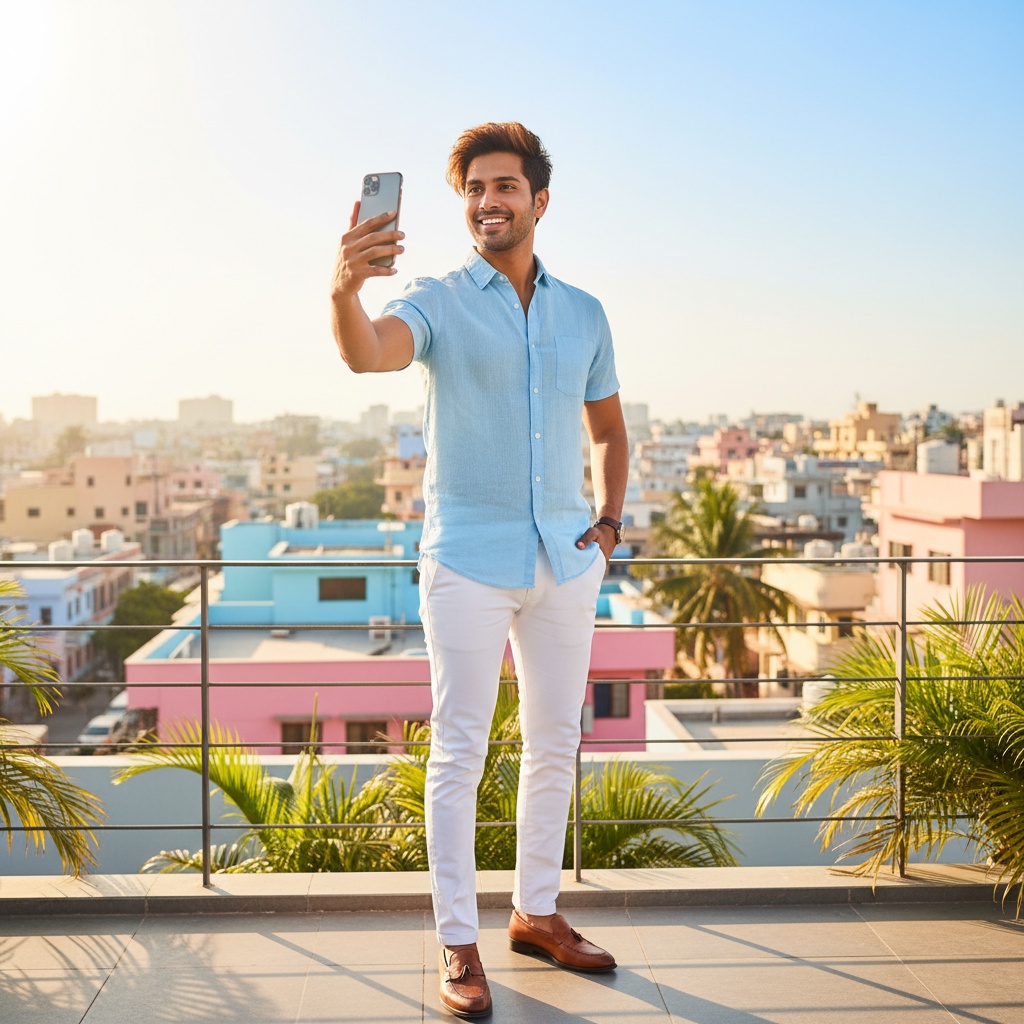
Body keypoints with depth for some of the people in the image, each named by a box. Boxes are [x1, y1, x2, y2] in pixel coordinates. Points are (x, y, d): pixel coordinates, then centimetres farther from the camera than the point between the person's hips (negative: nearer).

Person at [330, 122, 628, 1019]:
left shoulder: (584, 314, 10)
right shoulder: (439, 303, -3)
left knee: (556, 743, 12)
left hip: (564, 563, 5)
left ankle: (537, 913, 28)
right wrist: (346, 289, -47)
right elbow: (368, 354, -26)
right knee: (460, 752, -2)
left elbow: (609, 430, 21)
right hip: (468, 562, -4)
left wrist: (609, 524, 8)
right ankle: (458, 944, 9)